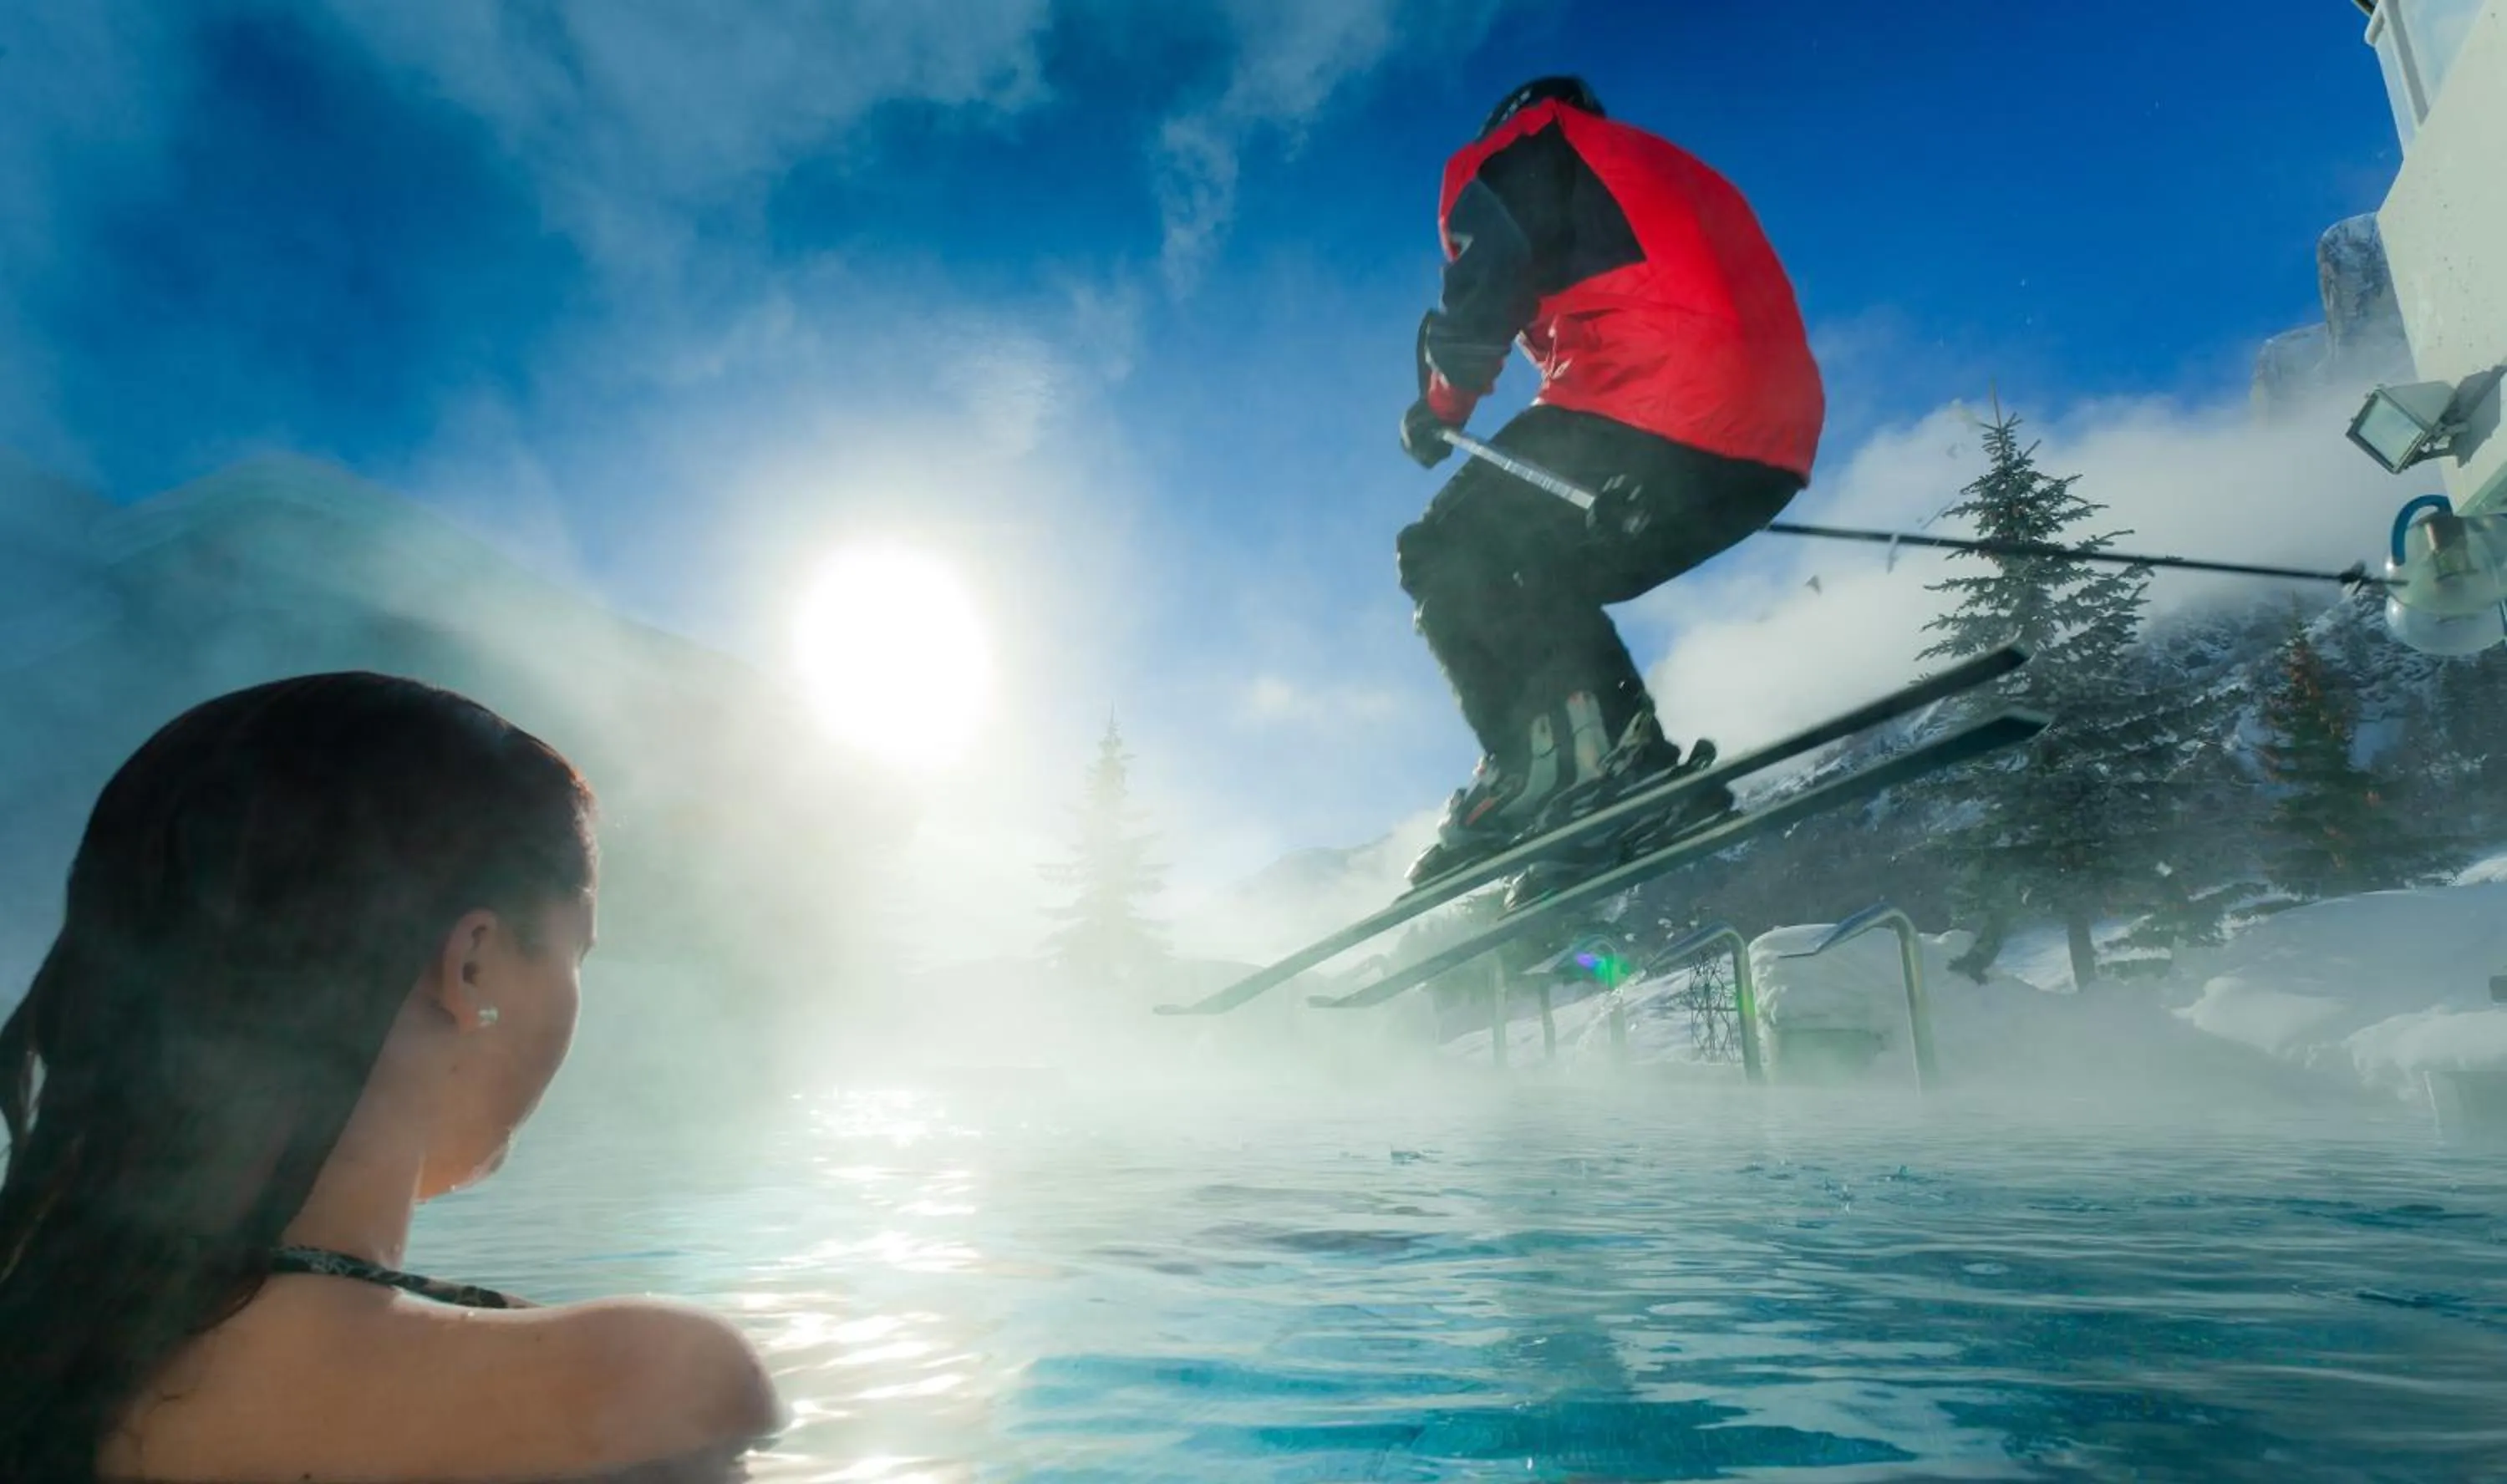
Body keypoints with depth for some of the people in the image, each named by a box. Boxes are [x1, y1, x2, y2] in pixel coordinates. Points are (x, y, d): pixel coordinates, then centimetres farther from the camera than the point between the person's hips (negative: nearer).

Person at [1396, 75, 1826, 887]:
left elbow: (1487, 277, -3)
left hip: (1655, 406, -8)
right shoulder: (1674, 171, 40)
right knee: (1538, 581, 18)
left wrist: (1441, 405, 13)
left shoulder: (1519, 150, 18)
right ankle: (1613, 761, 4)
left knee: (1450, 561, -1)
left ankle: (1559, 763, -17)